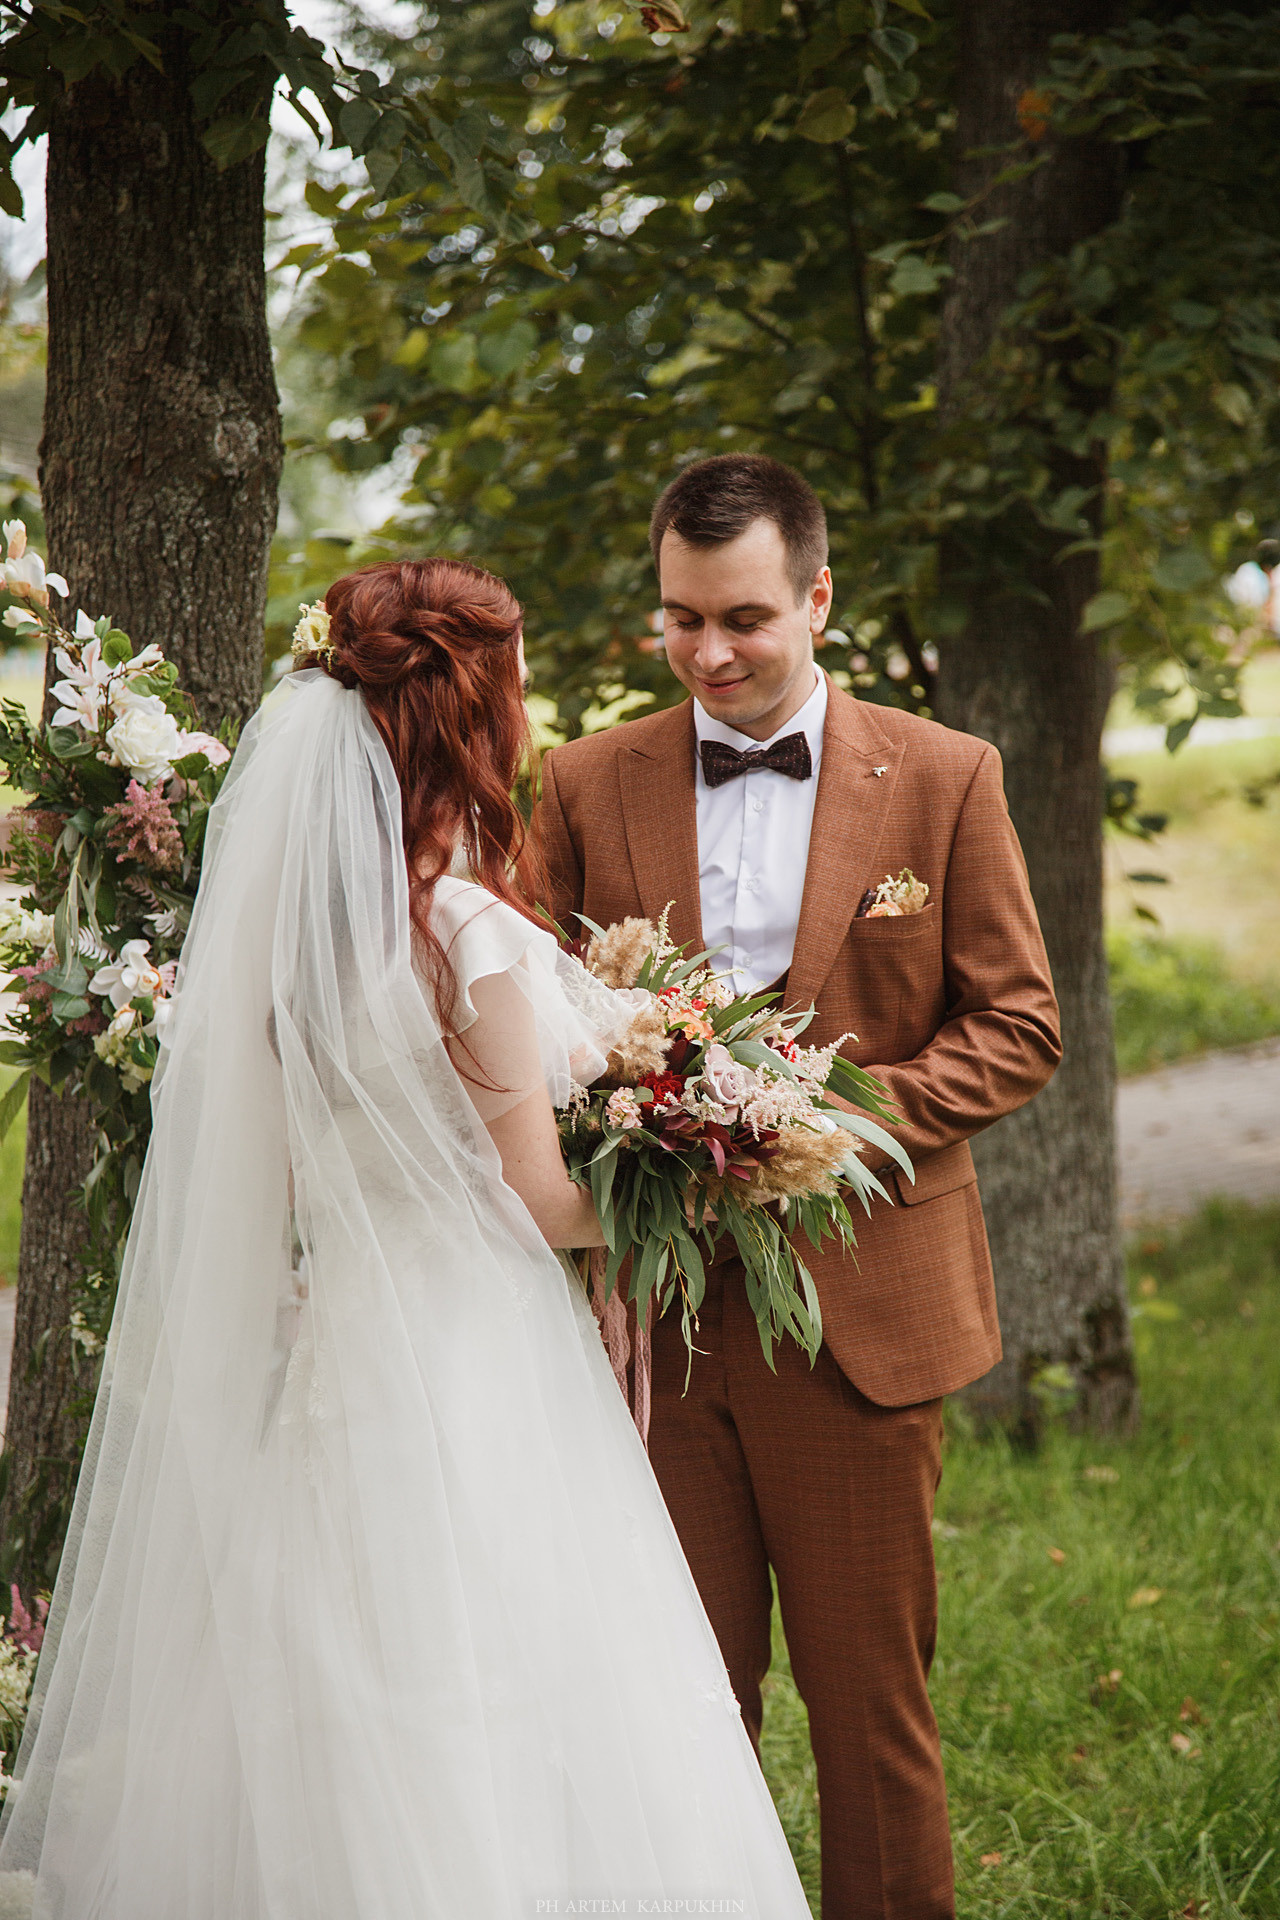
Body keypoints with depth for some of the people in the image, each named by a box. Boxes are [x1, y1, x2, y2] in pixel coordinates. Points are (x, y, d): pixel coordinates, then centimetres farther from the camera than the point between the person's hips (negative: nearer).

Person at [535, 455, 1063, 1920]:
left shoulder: (943, 779, 2)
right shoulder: (586, 784, 6)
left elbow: (1017, 1026, 2)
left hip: (861, 1302, -1)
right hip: (654, 1301, 2)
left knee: (871, 1696, 6)